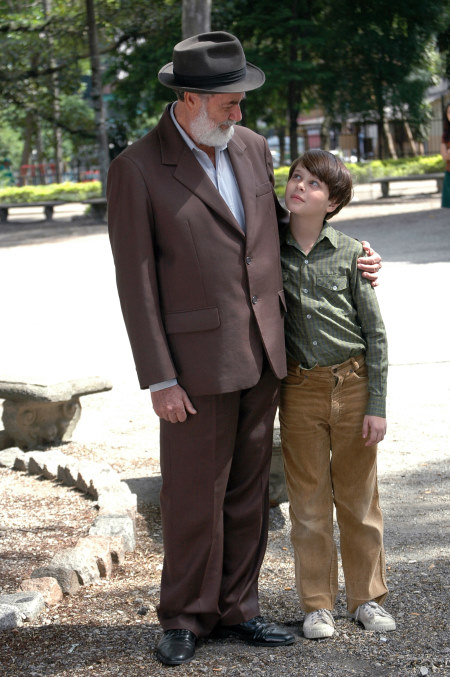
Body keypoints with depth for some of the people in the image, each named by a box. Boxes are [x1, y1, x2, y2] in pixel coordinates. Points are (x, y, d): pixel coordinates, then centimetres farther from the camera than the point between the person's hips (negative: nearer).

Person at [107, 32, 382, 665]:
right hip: (197, 358, -5)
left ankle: (236, 608, 24)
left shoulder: (251, 147, 7)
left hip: (261, 352, 6)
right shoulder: (137, 168, -10)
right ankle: (186, 616, 18)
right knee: (194, 494, 2)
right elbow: (136, 281, -10)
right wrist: (159, 380, -13)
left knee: (248, 489, 12)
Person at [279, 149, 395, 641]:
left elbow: (375, 332, -1)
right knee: (309, 501, 6)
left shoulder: (349, 253, -3)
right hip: (300, 391, 1)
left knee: (358, 497, 8)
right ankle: (317, 604, 17)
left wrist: (377, 405, -5)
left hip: (352, 383, -1)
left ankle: (367, 598, 22)